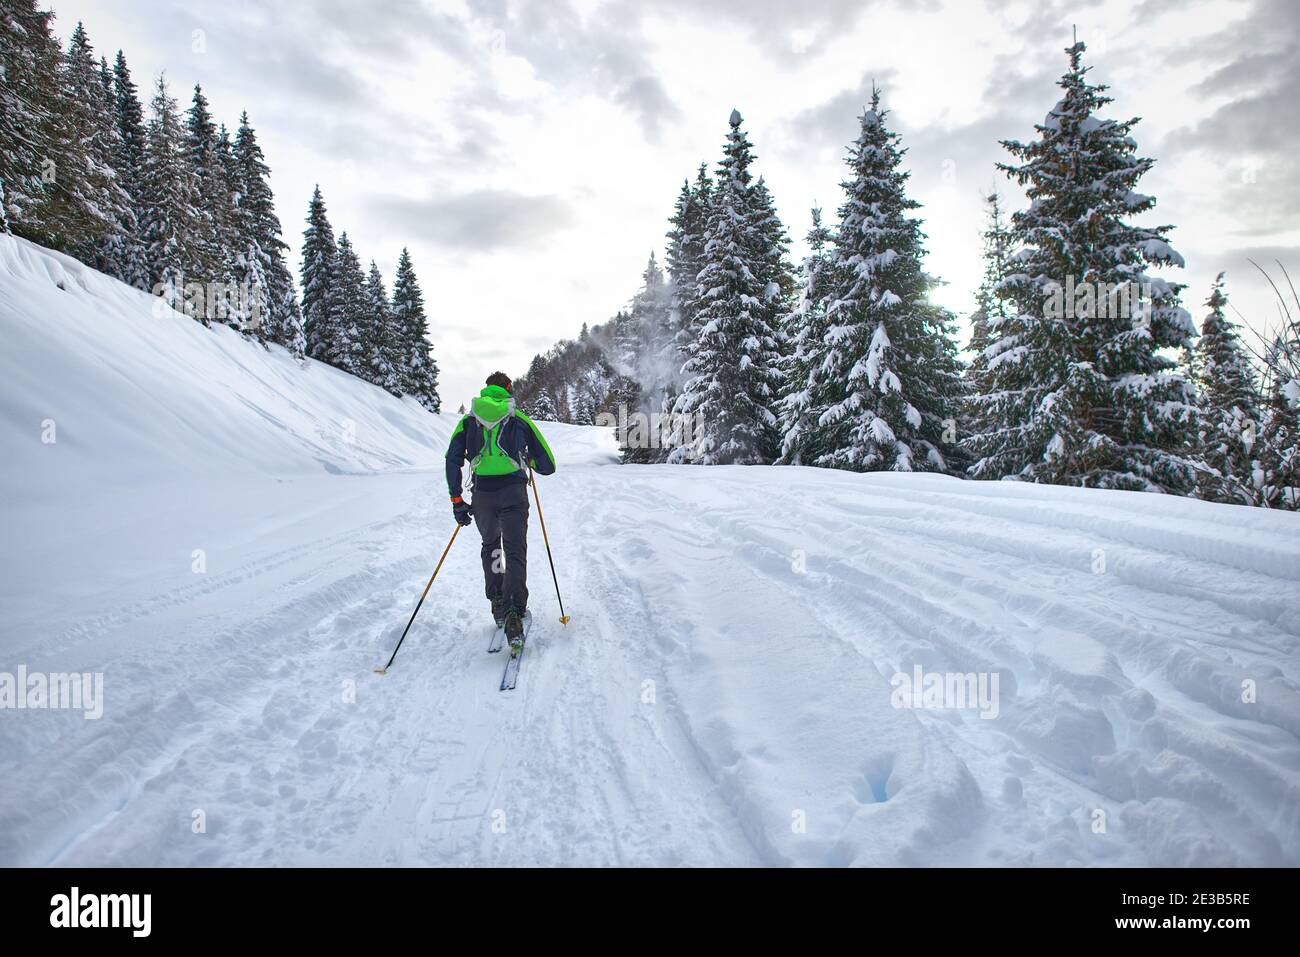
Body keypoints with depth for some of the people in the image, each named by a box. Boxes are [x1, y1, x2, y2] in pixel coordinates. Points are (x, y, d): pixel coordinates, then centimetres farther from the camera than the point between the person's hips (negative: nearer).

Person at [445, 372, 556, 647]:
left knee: (491, 546, 25)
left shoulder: (468, 420, 14)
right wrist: (529, 459, 30)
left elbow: (452, 459, 2)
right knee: (515, 554, 1)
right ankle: (514, 612, -17)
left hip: (482, 494, 2)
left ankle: (497, 603, 21)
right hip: (513, 493, -2)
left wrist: (456, 500, 6)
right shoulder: (520, 420, 10)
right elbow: (547, 465, 9)